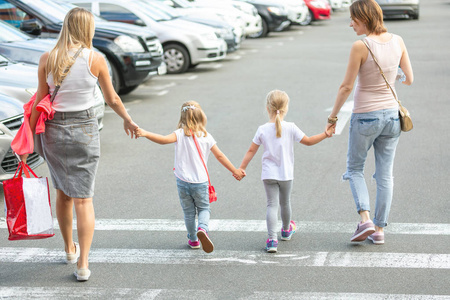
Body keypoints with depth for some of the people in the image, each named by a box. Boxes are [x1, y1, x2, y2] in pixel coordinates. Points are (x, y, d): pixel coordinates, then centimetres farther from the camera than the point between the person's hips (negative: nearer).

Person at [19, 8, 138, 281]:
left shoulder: (47, 59, -5)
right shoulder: (96, 59, -9)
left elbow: (39, 102, -4)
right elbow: (112, 99, 1)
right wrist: (129, 121, 19)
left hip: (54, 130, 2)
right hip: (85, 129, -2)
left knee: (63, 192, 21)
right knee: (83, 198, 2)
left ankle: (70, 249, 37)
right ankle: (83, 264, -4)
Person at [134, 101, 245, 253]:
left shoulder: (180, 134, -9)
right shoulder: (206, 136, -2)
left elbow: (164, 140, -28)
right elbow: (220, 156, 3)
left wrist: (145, 133, -30)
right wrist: (235, 171, 12)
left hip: (183, 181, 0)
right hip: (201, 182, 1)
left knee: (188, 212, 16)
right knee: (204, 208, 15)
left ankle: (193, 239, 24)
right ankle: (202, 228, -13)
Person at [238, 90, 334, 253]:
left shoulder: (262, 130, -7)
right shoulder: (290, 128, -9)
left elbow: (251, 150, -2)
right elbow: (308, 141, -1)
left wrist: (242, 168, 7)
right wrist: (325, 134, 12)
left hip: (269, 175, -1)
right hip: (286, 174, 1)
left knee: (272, 204, -2)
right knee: (285, 203, 20)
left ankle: (272, 239, -16)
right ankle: (286, 230, 44)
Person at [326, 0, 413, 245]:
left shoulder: (360, 47, -18)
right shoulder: (397, 41, -2)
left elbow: (346, 86, -13)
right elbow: (409, 79, 4)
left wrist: (332, 117, -3)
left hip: (365, 116, -4)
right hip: (391, 114, 5)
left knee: (355, 168, 14)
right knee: (385, 174, 12)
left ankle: (365, 219, -2)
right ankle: (379, 229, 15)